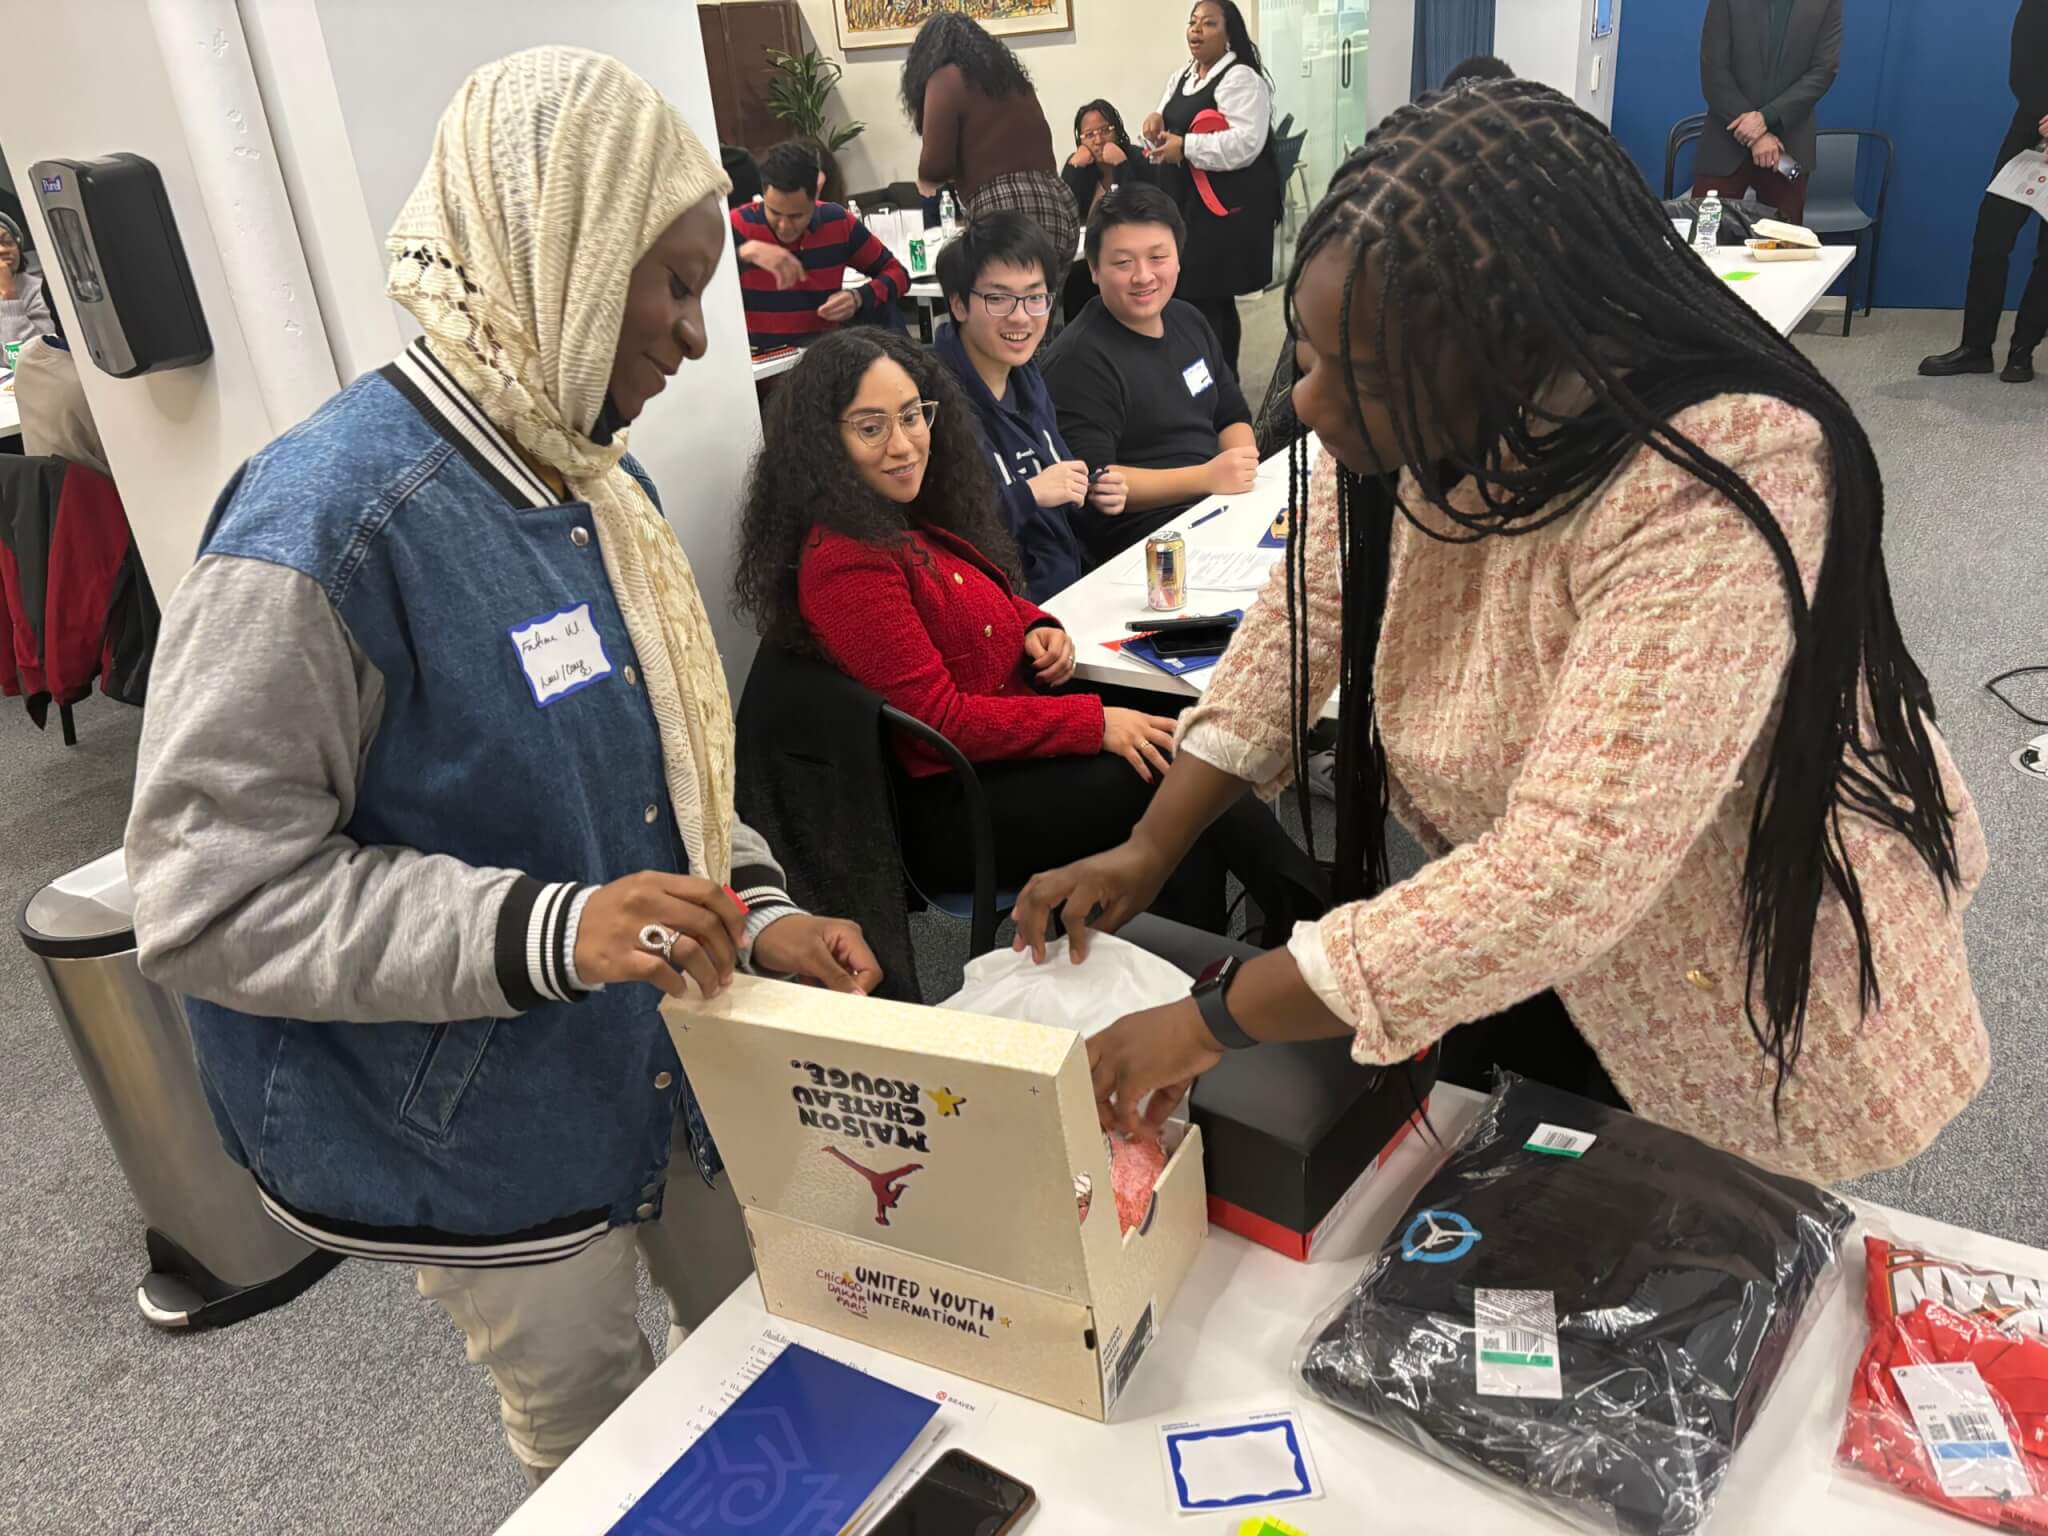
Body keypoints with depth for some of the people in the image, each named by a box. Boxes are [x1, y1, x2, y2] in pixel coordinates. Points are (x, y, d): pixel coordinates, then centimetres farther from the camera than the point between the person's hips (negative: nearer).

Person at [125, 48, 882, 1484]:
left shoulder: (600, 483, 1)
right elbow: (208, 893, -25)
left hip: (670, 1063, 7)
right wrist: (550, 930, -33)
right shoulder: (329, 524, -24)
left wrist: (757, 913, -4)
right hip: (480, 1139, -7)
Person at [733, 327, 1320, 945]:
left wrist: (1035, 628, 3)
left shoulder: (909, 523, 10)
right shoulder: (844, 563, -19)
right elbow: (940, 720, -19)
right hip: (946, 813, -9)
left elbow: (983, 601, 27)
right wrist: (1094, 722, -17)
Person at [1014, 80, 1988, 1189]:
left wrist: (1213, 1022, -35)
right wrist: (1150, 847, -12)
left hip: (1748, 1007, -5)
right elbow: (1304, 621, -5)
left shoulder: (1712, 497, -38)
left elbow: (1562, 878, -41)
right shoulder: (1410, 412, -17)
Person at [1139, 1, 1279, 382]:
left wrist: (1185, 148, -23)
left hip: (1224, 208, -8)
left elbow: (1246, 143, -22)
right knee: (1188, 295, 9)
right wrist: (1156, 123, 0)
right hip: (1184, 205, 8)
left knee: (1212, 299, -6)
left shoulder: (1241, 78, -10)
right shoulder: (1180, 78, 17)